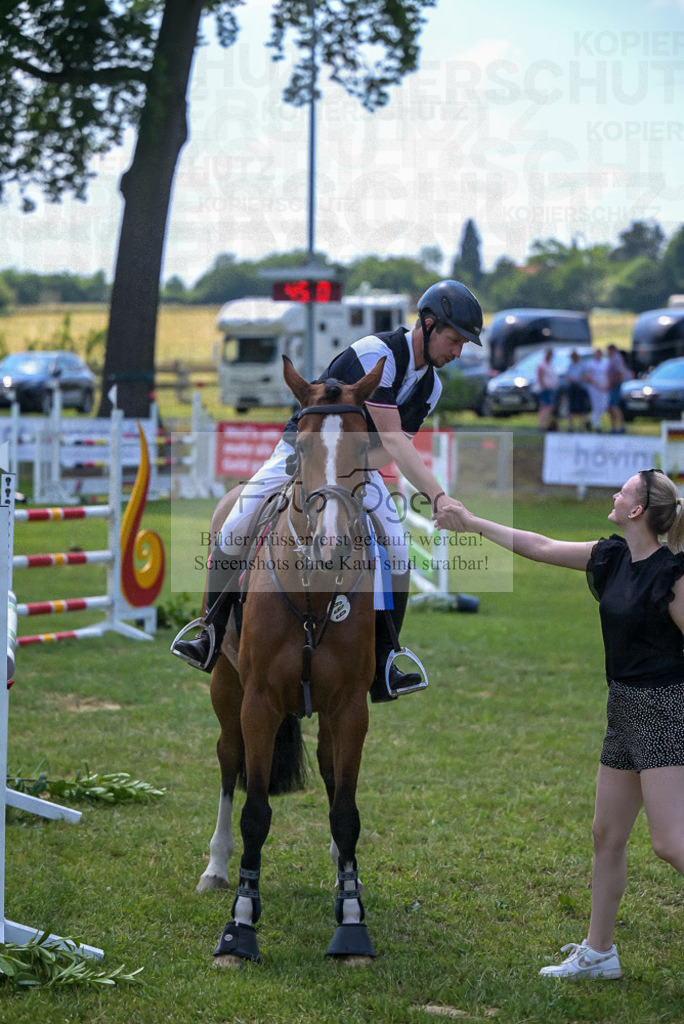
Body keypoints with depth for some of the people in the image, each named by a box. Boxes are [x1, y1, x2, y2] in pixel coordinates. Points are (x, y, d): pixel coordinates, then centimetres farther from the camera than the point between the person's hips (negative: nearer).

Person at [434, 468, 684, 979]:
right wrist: (471, 523, 22)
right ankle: (598, 952, 24)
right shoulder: (611, 557, 7)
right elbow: (541, 547, 17)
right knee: (608, 835, 14)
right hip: (625, 708, 9)